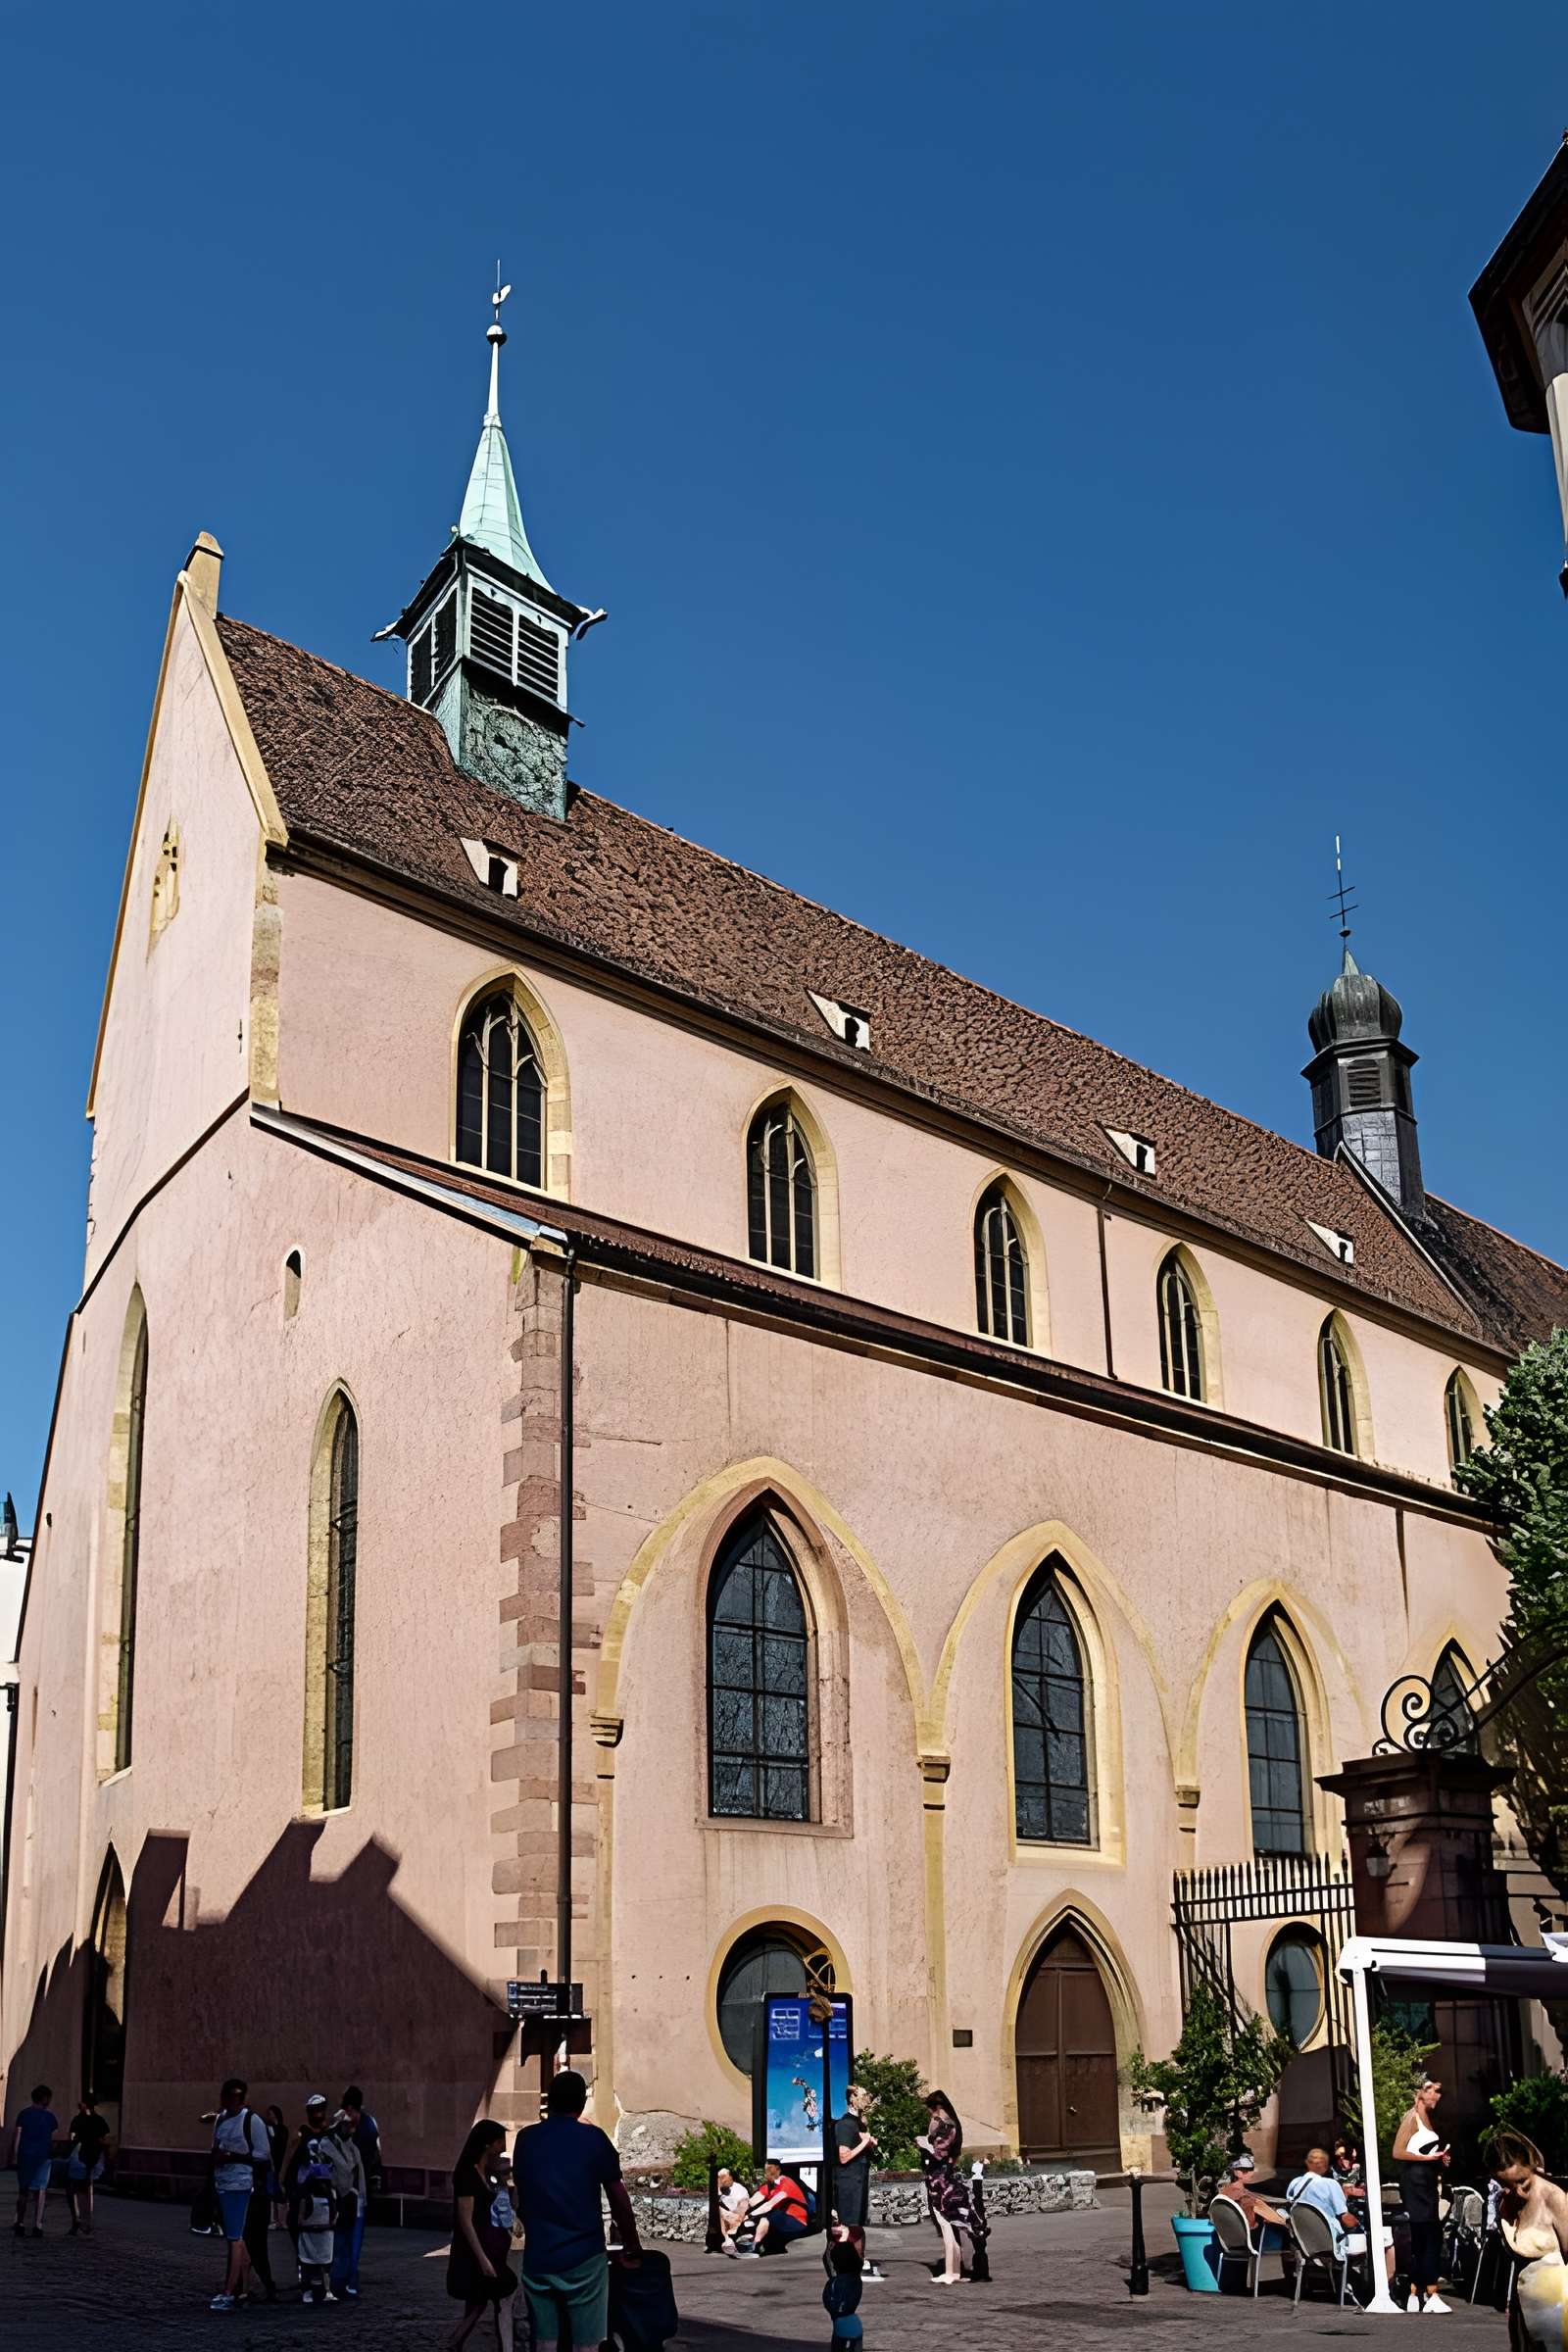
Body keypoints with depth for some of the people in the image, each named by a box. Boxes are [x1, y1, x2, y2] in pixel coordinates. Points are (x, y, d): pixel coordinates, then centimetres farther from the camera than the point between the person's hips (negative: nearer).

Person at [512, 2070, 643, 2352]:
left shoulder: (525, 2139, 5)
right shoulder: (592, 2138, -6)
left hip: (537, 2258, 3)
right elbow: (619, 2200, -3)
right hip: (583, 2257, -3)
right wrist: (632, 2246, 9)